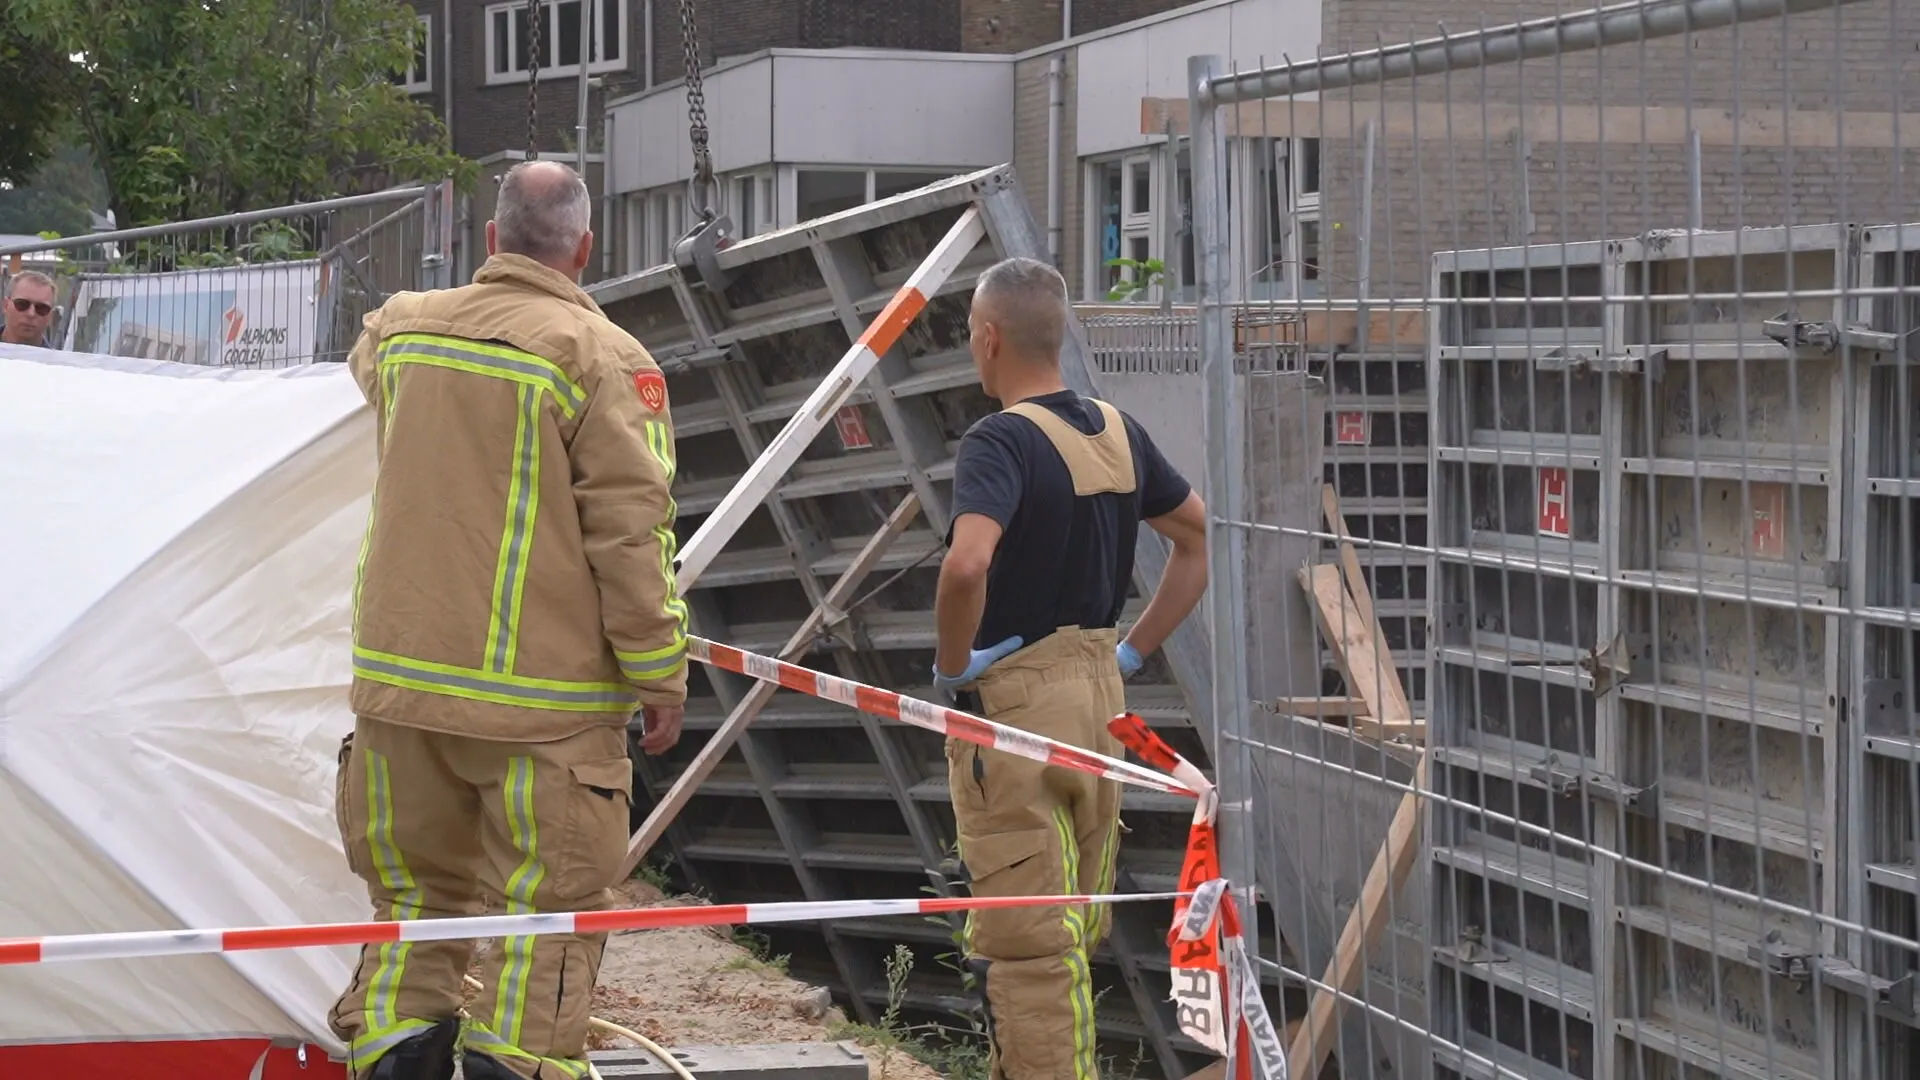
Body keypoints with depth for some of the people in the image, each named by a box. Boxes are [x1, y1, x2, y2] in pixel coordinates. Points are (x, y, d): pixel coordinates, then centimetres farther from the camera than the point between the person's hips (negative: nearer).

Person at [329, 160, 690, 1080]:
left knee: (416, 896, 16)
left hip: (401, 676, 5)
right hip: (541, 700, -5)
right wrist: (659, 675, -4)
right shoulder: (602, 359, -10)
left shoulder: (398, 330, 7)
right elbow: (630, 532, -12)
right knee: (542, 909, 2)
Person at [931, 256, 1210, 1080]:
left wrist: (953, 664, -17)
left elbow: (967, 563, -33)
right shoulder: (1119, 432, 8)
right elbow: (1200, 540, 17)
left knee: (1023, 946, -3)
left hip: (1014, 702, -8)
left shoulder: (1003, 440, -16)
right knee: (1071, 935, 17)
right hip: (1098, 696, 8)